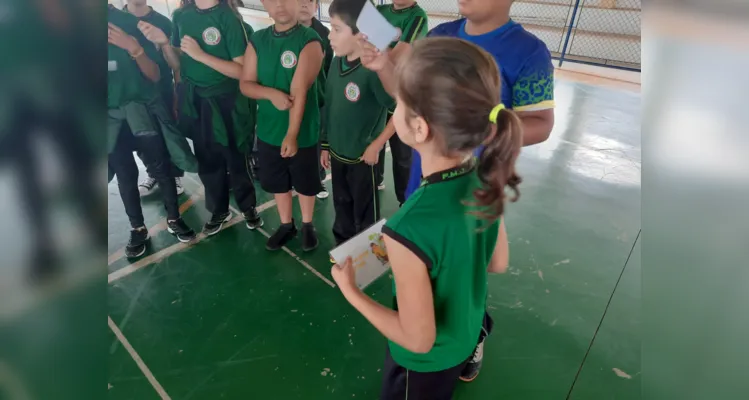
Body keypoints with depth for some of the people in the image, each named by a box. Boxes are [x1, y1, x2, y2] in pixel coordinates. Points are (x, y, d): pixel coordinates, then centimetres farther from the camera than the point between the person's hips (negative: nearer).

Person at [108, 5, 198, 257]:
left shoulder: (130, 23, -5)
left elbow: (155, 76, -4)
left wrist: (134, 49, -20)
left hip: (142, 111, -1)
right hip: (111, 118, 1)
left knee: (161, 167, 3)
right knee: (125, 175, 7)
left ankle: (173, 219, 21)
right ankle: (138, 229, 22)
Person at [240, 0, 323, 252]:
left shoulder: (309, 41, -13)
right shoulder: (257, 40, 3)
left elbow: (299, 90, -22)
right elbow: (246, 84, 1)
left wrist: (292, 134, -26)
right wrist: (271, 93, -20)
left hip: (302, 131, -4)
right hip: (268, 130, 5)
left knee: (305, 182, 12)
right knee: (277, 182, 17)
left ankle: (307, 225, 35)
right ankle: (286, 225, 38)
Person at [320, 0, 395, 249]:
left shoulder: (373, 70, -22)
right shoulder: (336, 63, 1)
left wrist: (376, 145, -15)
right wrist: (325, 144, 14)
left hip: (362, 156, -7)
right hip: (337, 153, 7)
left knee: (365, 212, 12)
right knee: (341, 206, 23)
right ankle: (342, 245, 45)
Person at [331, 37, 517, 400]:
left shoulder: (410, 230, -41)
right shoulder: (486, 179, -19)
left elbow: (419, 340, -28)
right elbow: (497, 263, -3)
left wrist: (351, 292, -17)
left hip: (425, 364, -5)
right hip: (465, 340, 5)